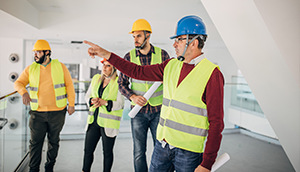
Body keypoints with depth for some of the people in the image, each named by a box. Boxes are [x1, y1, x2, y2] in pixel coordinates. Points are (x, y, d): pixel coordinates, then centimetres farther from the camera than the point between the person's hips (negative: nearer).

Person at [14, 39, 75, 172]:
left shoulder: (60, 67, 0)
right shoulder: (30, 69, 4)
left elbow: (69, 85, 1)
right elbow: (18, 83, 3)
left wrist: (71, 104, -3)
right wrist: (24, 92, -20)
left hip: (57, 112, -1)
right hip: (37, 113, 1)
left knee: (54, 141, 12)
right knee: (35, 142, 4)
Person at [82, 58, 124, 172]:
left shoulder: (118, 82, -8)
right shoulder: (96, 78, 9)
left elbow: (120, 104, -12)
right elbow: (87, 96, 13)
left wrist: (104, 102, -22)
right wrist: (92, 100, -8)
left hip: (108, 123, -5)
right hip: (94, 120, 5)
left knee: (107, 152, 9)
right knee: (88, 150, 11)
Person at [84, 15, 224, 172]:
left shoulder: (212, 74, -12)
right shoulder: (171, 65, 7)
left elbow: (216, 122, -13)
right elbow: (138, 71, 11)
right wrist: (106, 55, 8)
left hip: (189, 152, -5)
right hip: (162, 145, 6)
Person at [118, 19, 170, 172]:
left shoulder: (162, 54, -2)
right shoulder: (129, 56, 0)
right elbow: (122, 83, 4)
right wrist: (132, 97, -13)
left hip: (158, 110, 0)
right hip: (138, 111, 1)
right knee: (139, 152, 9)